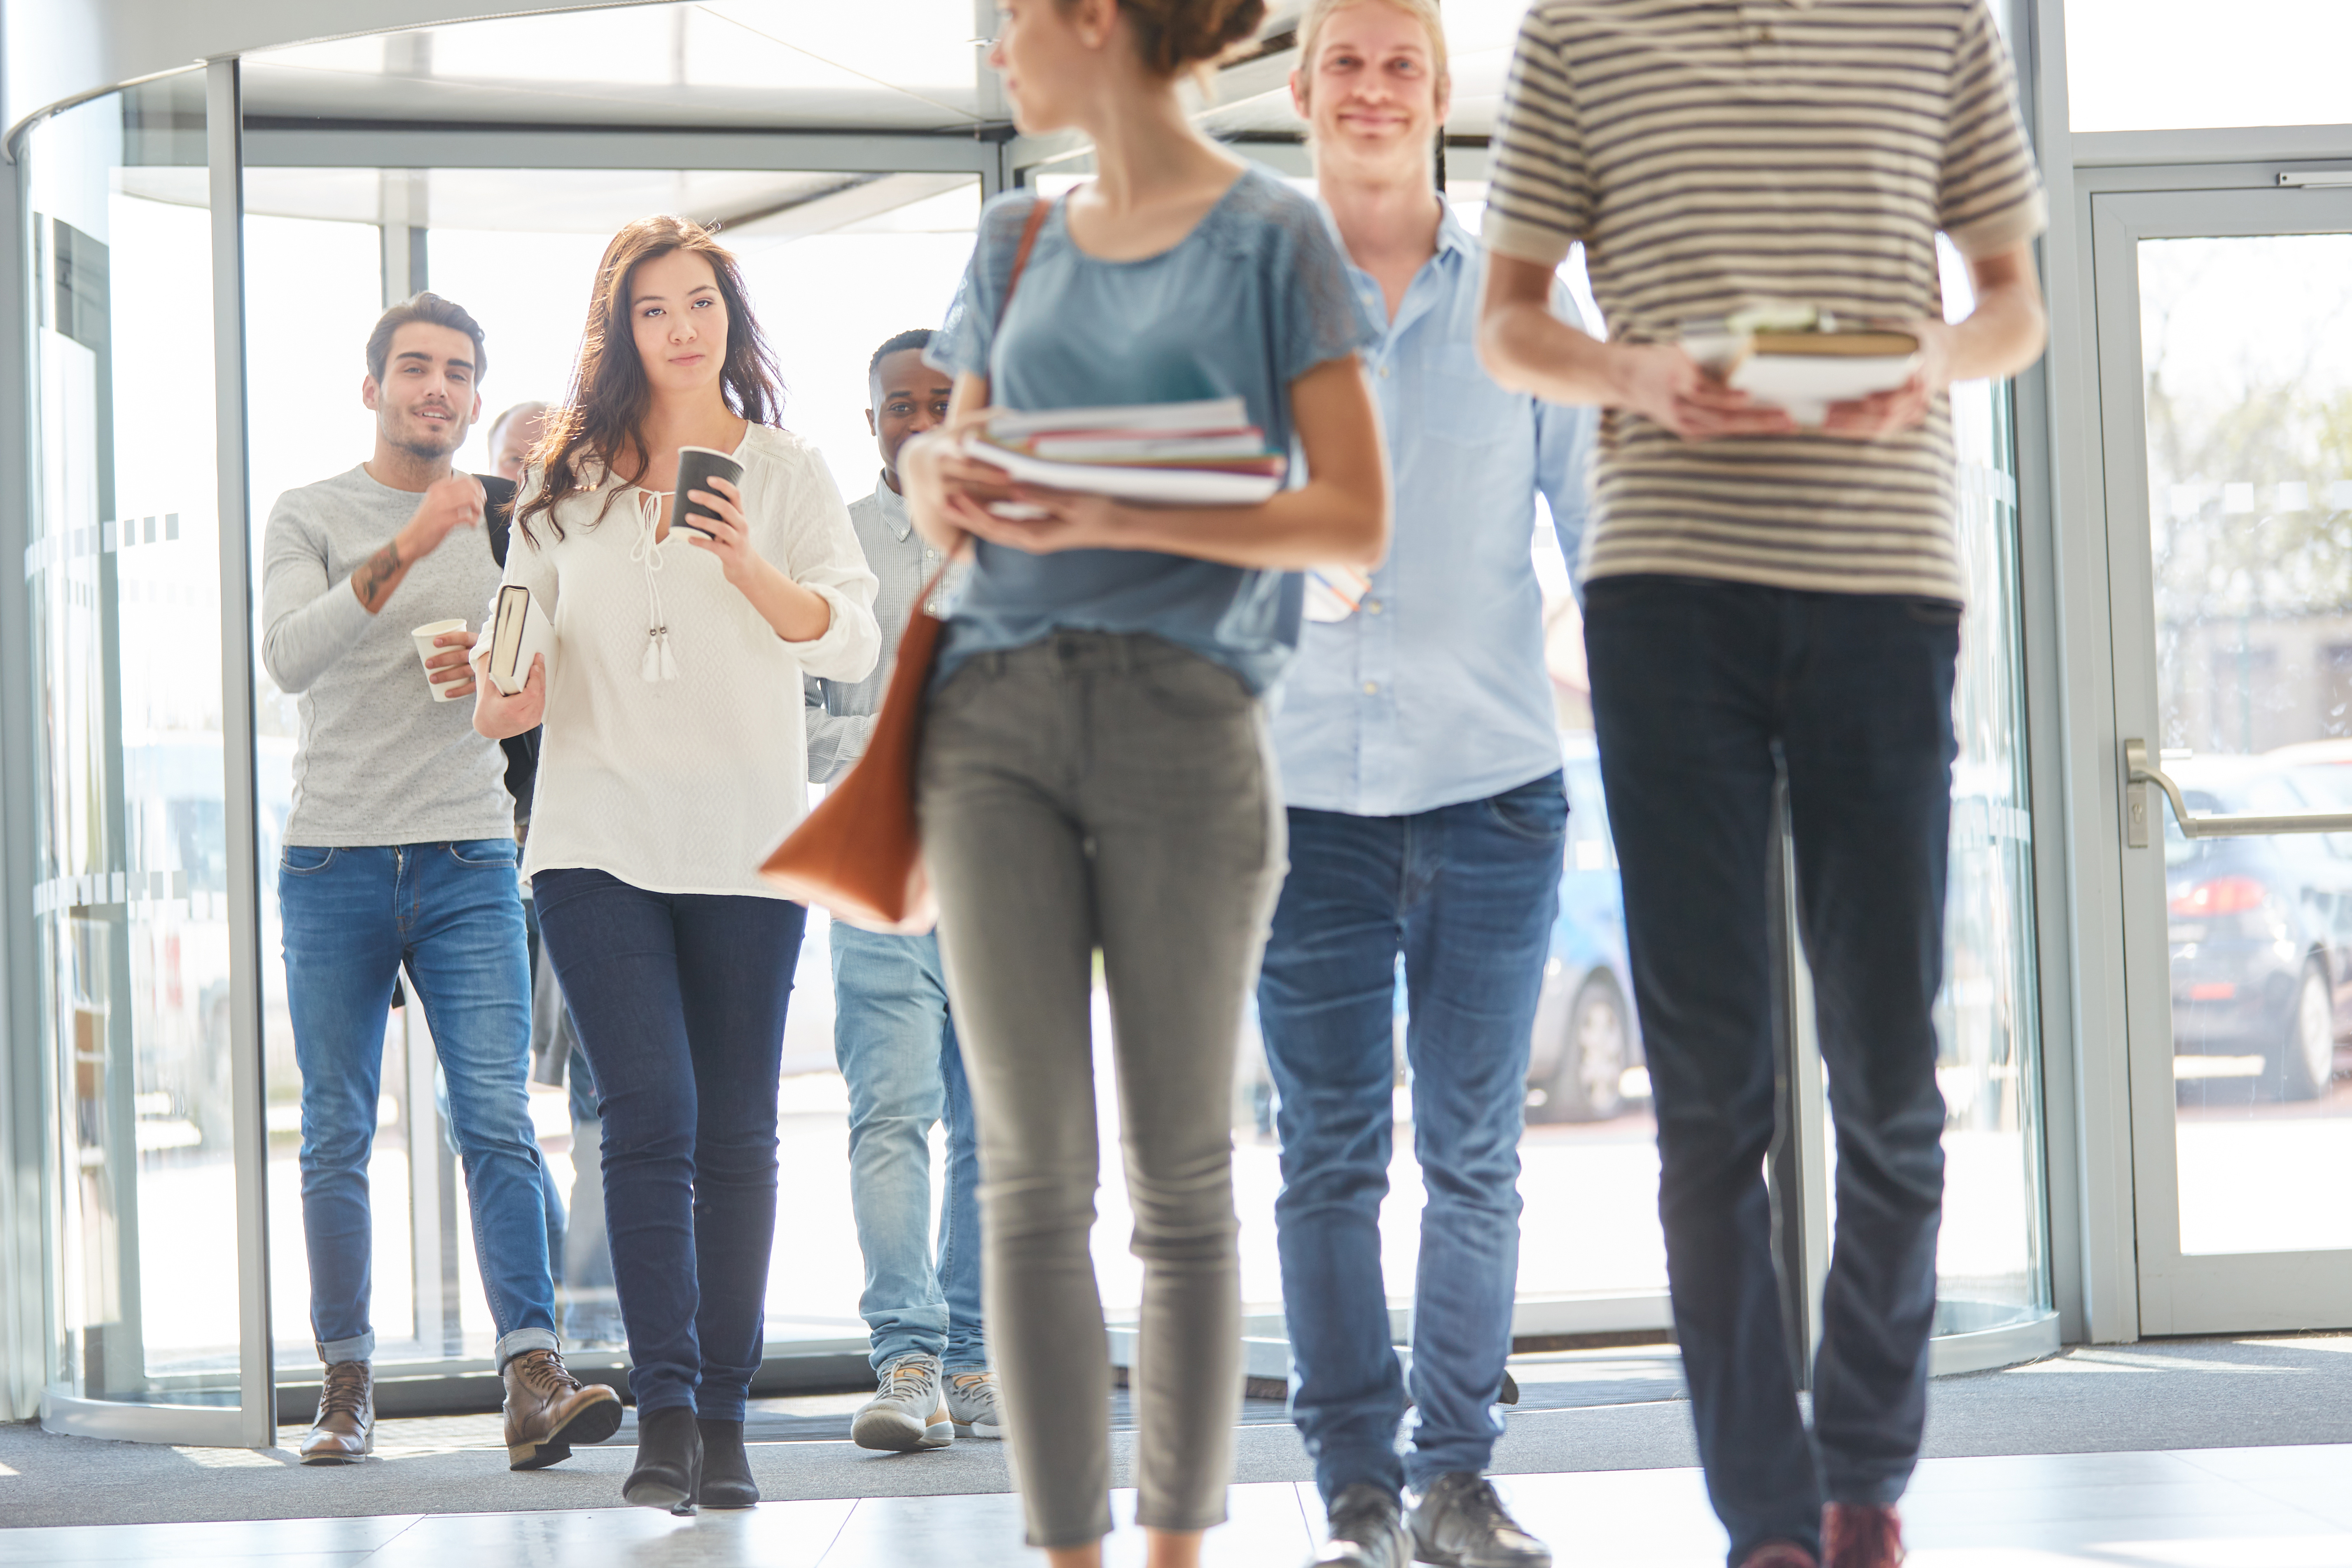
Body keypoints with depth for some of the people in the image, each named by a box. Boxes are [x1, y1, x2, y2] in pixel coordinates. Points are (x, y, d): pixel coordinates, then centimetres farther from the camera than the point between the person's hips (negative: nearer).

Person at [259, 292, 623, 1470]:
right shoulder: (312, 515, 3)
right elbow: (287, 655, -15)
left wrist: (495, 675, -7)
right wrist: (402, 552, -27)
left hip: (468, 861, 1)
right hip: (333, 863, -1)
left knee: (498, 1121, -11)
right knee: (337, 1139, 4)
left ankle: (533, 1374, -18)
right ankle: (346, 1382, 13)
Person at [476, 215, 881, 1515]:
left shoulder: (787, 474, 5)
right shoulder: (567, 481, 10)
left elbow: (855, 641, -6)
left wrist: (748, 566, -23)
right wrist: (508, 693, -3)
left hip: (745, 846, 0)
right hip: (597, 843, 0)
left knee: (736, 1136, 4)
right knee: (651, 1119, -12)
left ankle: (724, 1420, 11)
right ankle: (664, 1417, -14)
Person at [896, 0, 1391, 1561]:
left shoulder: (1271, 235, 2)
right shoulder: (1020, 242, 17)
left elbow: (1356, 518, -4)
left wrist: (1116, 521, -16)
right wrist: (938, 474, 2)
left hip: (1184, 713, -4)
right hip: (997, 712, 4)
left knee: (1183, 1176, 1)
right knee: (1033, 1171, -2)